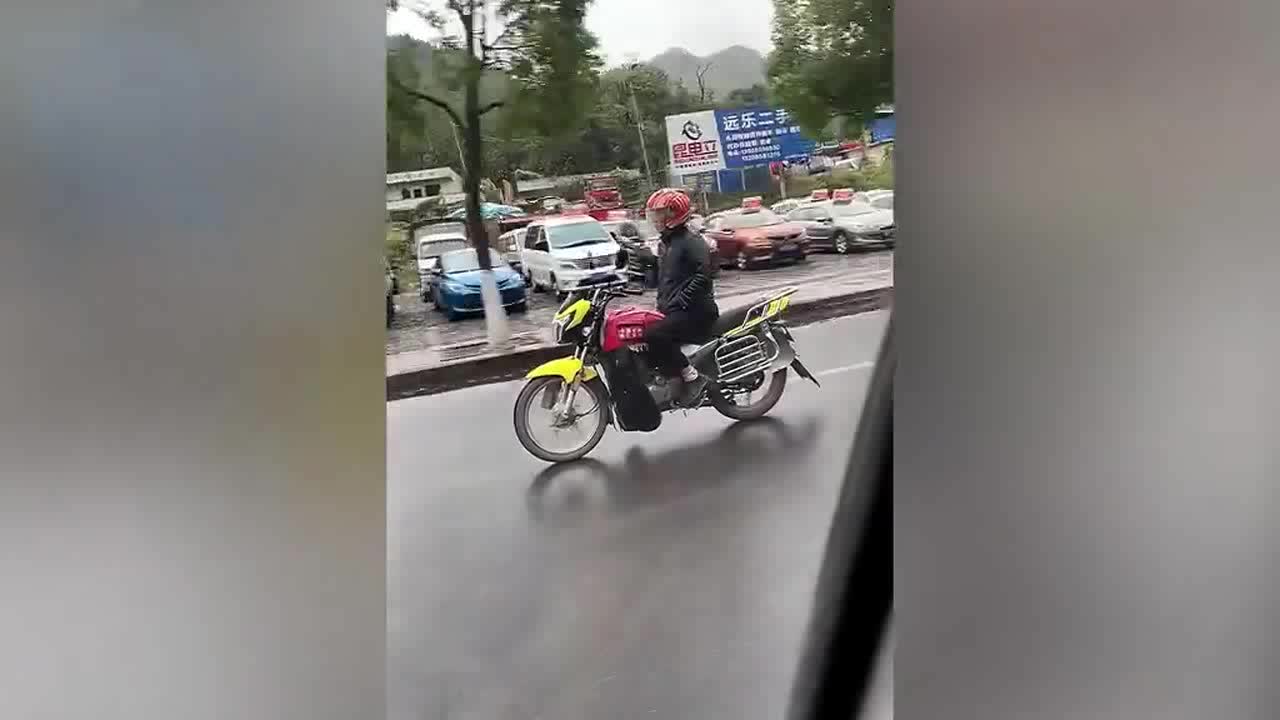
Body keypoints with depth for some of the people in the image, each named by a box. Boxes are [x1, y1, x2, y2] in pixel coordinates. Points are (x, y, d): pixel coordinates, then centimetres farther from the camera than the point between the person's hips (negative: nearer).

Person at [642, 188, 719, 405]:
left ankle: (692, 377, -19)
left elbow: (703, 275, -22)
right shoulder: (667, 243, 21)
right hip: (672, 312, 10)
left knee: (654, 336, -30)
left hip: (695, 312, -10)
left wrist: (680, 303, -23)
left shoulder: (691, 241, -9)